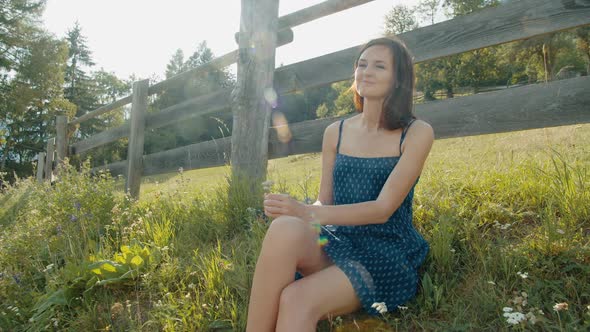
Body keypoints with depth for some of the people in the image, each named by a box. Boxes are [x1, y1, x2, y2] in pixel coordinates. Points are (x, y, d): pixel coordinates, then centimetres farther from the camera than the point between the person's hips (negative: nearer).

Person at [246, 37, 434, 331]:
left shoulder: (416, 133, -4)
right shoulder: (336, 133, 9)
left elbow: (384, 208, -13)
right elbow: (325, 202, 9)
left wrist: (309, 212, -27)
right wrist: (294, 213, -16)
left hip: (387, 255, -3)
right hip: (337, 242, 3)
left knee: (296, 301, -32)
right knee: (284, 230, -33)